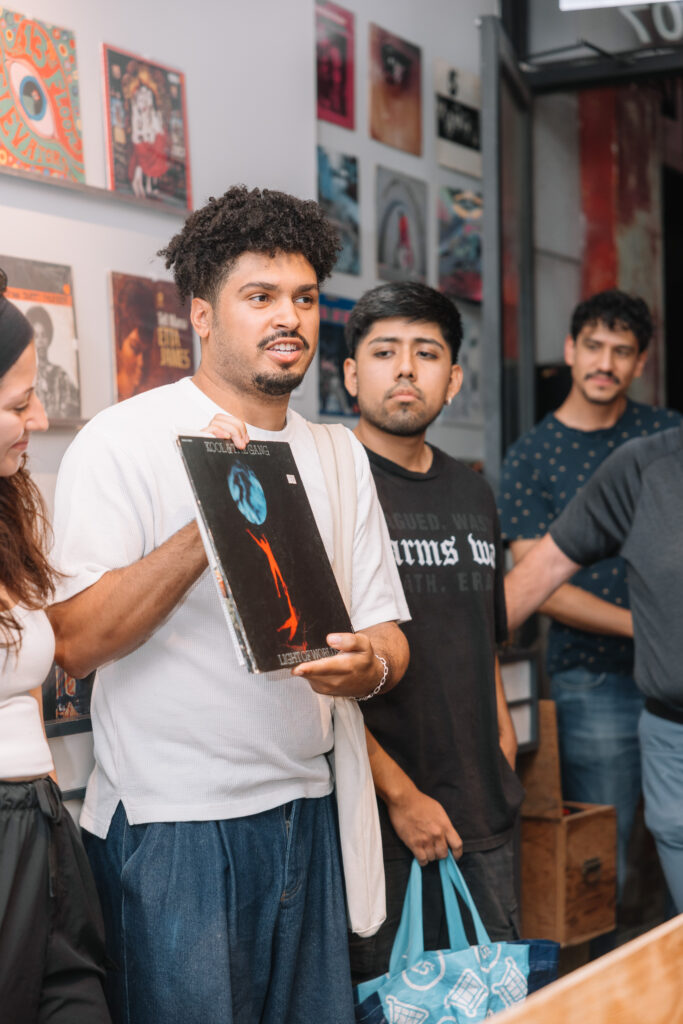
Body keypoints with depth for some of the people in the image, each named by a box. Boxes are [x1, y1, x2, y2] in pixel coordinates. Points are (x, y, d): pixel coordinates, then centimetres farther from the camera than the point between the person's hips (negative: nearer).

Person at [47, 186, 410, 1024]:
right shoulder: (124, 440, -8)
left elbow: (384, 630, 12)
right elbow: (74, 643, -17)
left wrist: (370, 665, -12)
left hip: (304, 810, 6)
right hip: (169, 826, -5)